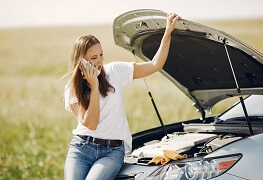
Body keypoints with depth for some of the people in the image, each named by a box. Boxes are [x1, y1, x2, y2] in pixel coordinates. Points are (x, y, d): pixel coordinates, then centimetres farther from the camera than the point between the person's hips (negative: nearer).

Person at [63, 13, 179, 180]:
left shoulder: (114, 71, 5)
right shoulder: (72, 90, 2)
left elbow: (155, 65, 4)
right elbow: (90, 124, -11)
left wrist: (168, 32, -1)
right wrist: (94, 86, -13)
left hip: (113, 151, 0)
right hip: (82, 147, 1)